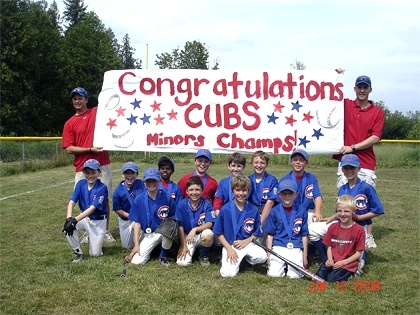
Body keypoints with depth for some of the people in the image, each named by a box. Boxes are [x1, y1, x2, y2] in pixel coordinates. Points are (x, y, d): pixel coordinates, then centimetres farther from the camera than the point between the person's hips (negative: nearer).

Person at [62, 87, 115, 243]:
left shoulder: (98, 112, 7)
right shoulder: (69, 123, 7)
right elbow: (68, 148, -1)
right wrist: (90, 149, -10)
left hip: (102, 164, 0)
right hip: (82, 168, 0)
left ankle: (106, 231, 15)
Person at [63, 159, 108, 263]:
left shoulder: (102, 188, -20)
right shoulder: (81, 184, -6)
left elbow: (92, 208, -26)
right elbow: (72, 202, -13)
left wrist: (75, 220, -34)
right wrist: (69, 218, -32)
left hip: (98, 222, -4)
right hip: (84, 218, 4)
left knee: (95, 254, -5)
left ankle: (97, 240, 30)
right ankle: (78, 253, -4)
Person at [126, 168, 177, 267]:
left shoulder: (167, 198, -9)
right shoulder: (139, 200, -5)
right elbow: (137, 222, -2)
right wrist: (136, 244, -6)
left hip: (164, 232, -1)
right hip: (147, 235, 1)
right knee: (136, 261, -18)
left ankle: (164, 256, -8)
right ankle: (152, 249, 17)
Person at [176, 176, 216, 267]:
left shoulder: (207, 204, -11)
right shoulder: (182, 205, -9)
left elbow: (210, 224, -18)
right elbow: (180, 226, -6)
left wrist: (195, 229, -33)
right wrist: (183, 246, -10)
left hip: (202, 236, 0)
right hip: (187, 237, 0)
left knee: (208, 233, -36)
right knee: (182, 262, -22)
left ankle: (203, 256, -5)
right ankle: (193, 250, 15)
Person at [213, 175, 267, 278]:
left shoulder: (254, 210, -3)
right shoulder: (225, 209, -7)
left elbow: (257, 233, 6)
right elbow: (218, 233, -1)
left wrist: (246, 241, -11)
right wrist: (229, 249, -11)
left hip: (247, 244, 2)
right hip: (230, 245, -2)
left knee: (262, 257, -27)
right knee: (228, 273, -23)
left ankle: (247, 258, 6)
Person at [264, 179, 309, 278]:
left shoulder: (302, 211, 2)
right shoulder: (274, 211, 1)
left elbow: (304, 235, 6)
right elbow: (270, 234, 5)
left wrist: (305, 256, 6)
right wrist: (269, 255, 1)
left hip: (296, 248, 0)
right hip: (278, 247, 0)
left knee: (295, 275, -18)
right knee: (274, 274, -17)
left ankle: (289, 265, 15)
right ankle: (283, 265, 16)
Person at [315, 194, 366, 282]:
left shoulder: (359, 230, -8)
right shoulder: (333, 227, 6)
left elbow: (358, 253, -6)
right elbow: (329, 246, 10)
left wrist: (343, 262, -15)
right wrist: (330, 259, -10)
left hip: (348, 263, -4)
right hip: (333, 262, 4)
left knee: (332, 279, -23)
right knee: (319, 274, -19)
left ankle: (349, 272, 3)